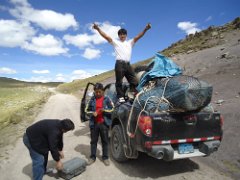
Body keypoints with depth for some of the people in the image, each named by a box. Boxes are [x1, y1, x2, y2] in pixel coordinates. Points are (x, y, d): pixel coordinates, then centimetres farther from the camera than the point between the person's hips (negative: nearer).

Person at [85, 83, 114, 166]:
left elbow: (112, 109, -2)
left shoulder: (107, 99, -2)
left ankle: (105, 157, 25)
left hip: (104, 123, -1)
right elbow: (87, 110, 9)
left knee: (105, 141, 10)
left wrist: (104, 110, -18)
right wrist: (92, 113, -11)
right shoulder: (92, 99, 2)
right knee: (93, 141, 13)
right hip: (94, 123, 2)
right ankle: (92, 157, 28)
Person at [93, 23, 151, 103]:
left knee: (134, 81, 1)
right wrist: (98, 29, -10)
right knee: (119, 82, -5)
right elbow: (106, 36, 3)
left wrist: (145, 29, -2)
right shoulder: (115, 42, 14)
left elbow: (138, 36, 12)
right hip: (119, 64, -3)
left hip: (128, 64, 4)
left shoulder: (130, 42, 23)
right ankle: (121, 97, 2)